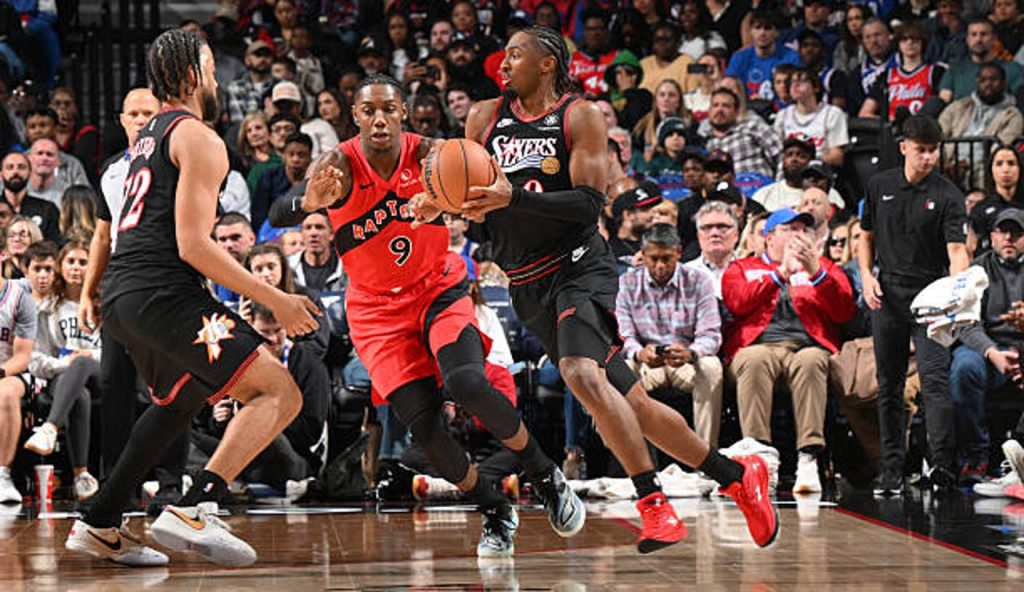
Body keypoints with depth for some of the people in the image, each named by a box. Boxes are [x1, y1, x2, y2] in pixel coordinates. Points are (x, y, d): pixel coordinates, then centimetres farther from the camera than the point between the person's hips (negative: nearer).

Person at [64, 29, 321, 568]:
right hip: (162, 293, -10)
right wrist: (275, 301, -12)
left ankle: (99, 524, 29)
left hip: (120, 294, 10)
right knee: (280, 391, -11)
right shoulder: (198, 138, -6)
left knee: (181, 397, 32)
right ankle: (193, 510, -23)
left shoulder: (149, 136, 23)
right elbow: (193, 245, -15)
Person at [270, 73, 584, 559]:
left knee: (468, 383, -26)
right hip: (378, 309, 0)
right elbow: (278, 217, -27)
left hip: (439, 289, 0)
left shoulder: (426, 154, -12)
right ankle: (496, 513, 10)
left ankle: (544, 476, -2)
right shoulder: (340, 165, -16)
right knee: (421, 423, -12)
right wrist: (309, 202, -52)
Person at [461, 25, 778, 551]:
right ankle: (736, 475, 21)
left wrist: (513, 197, -25)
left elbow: (589, 204, -14)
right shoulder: (485, 118, 10)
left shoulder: (581, 117, -4)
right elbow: (470, 202, 13)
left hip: (579, 266, -5)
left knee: (582, 375, -31)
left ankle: (655, 507, -28)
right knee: (630, 406, 7)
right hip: (528, 287, 5)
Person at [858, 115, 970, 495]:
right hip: (887, 296, 4)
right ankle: (892, 470, 14)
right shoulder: (880, 186, 8)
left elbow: (956, 250, -13)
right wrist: (867, 275, 2)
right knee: (889, 386, 7)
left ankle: (942, 465, -20)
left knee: (935, 379, -15)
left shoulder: (947, 196, -4)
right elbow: (867, 237, 19)